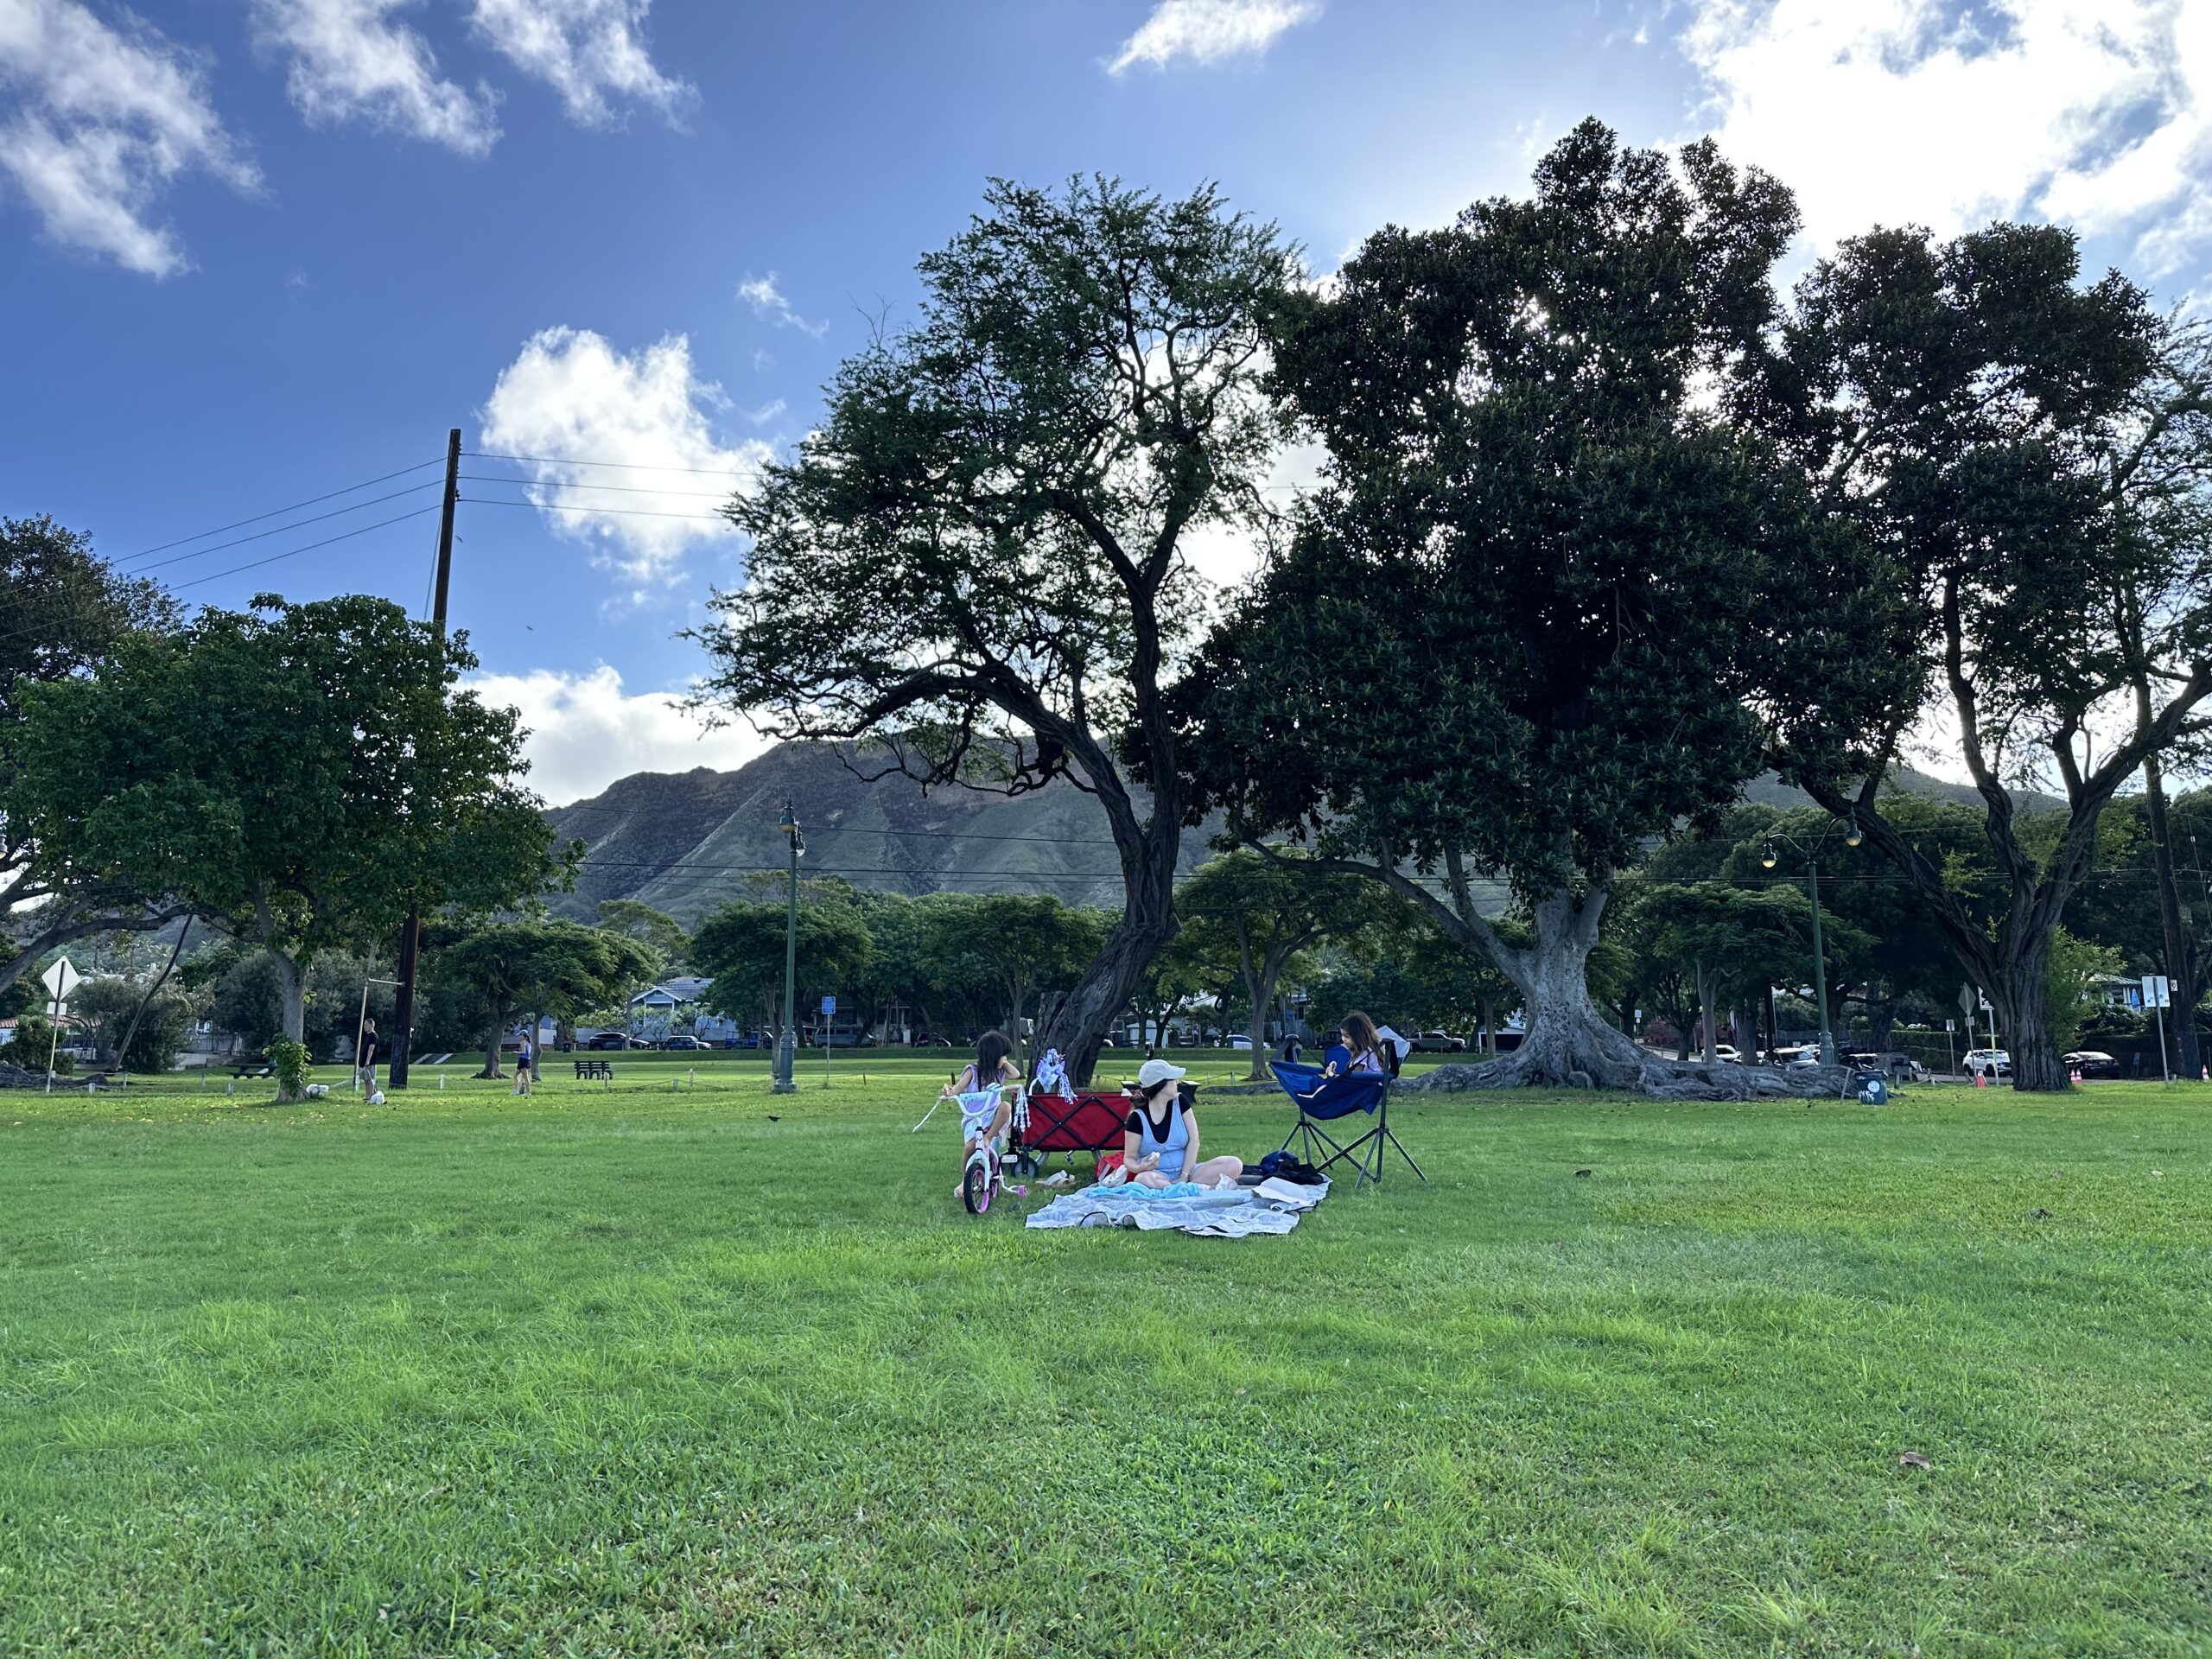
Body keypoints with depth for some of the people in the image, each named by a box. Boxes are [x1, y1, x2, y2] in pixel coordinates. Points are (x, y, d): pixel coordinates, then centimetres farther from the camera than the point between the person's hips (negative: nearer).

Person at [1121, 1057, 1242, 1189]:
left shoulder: (1179, 1102, 4)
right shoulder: (1138, 1117, -6)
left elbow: (1194, 1140, -1)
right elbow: (1129, 1158, -3)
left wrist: (1184, 1175, -13)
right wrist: (1139, 1167, -28)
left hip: (1185, 1170, 3)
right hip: (1159, 1175, -3)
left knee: (1234, 1165, -18)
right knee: (1143, 1179, -40)